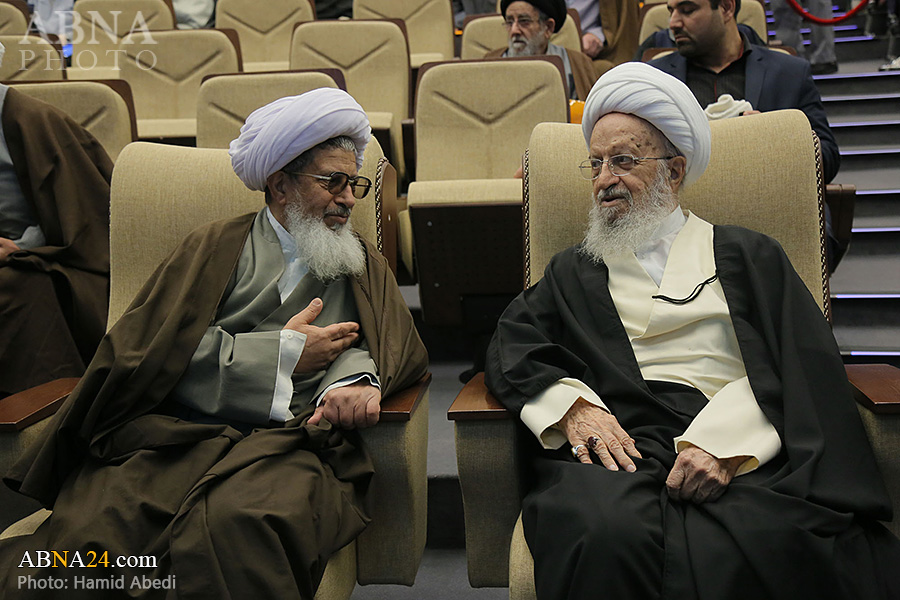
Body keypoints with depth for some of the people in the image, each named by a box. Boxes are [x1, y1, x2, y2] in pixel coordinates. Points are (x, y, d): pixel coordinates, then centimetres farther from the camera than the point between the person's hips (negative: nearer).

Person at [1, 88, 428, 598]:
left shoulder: (363, 265, 24)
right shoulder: (217, 247, 15)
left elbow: (381, 341, 9)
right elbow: (149, 354, 2)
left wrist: (354, 379, -15)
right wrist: (284, 352, -1)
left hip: (287, 445, 1)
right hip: (172, 435, 0)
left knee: (240, 524, -34)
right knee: (90, 537, -28)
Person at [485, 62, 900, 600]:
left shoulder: (747, 255, 19)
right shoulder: (574, 272, 26)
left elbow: (803, 363, 6)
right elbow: (512, 345, 12)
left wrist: (722, 441, -12)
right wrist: (571, 405, -10)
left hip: (743, 454, 0)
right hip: (615, 450, 1)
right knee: (604, 536, -34)